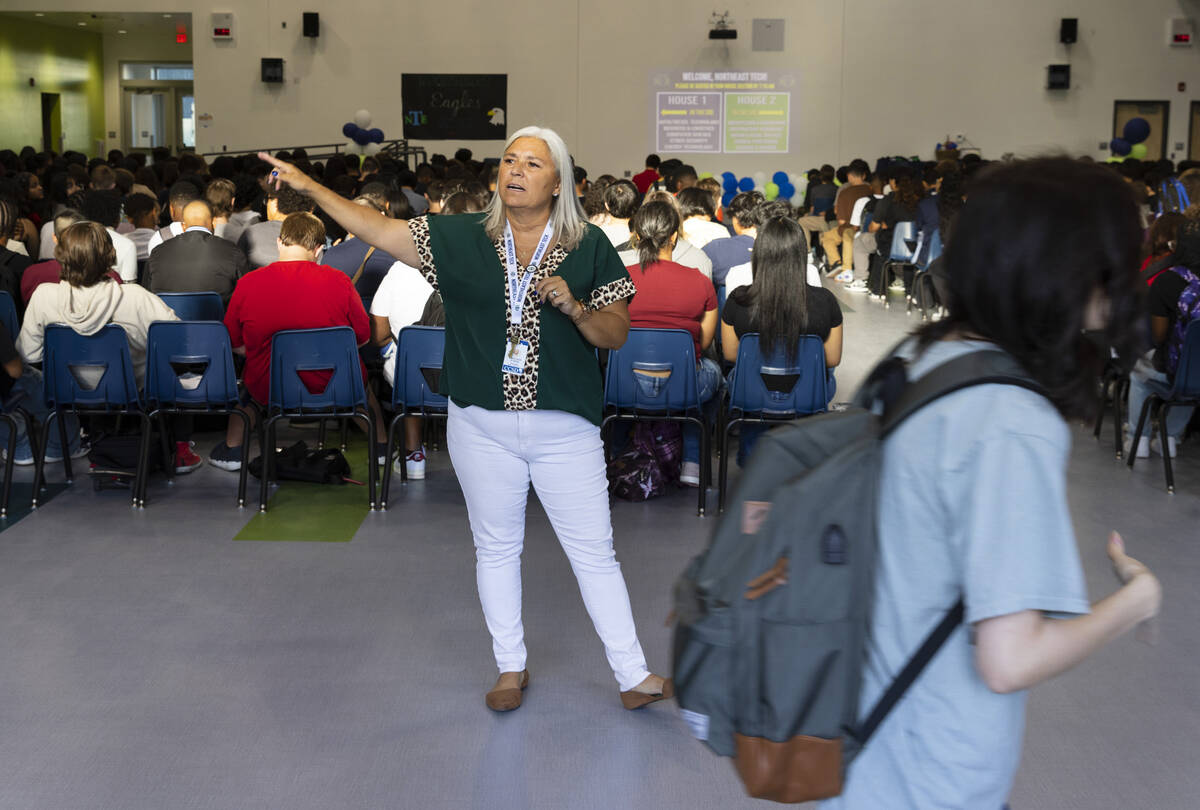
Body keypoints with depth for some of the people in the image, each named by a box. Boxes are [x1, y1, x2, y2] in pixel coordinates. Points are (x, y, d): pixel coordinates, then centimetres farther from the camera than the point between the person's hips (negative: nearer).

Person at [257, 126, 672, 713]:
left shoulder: (589, 247, -1)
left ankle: (633, 675, 15)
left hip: (564, 427, -2)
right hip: (482, 425, 2)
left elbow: (617, 333, 0)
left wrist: (575, 308, -19)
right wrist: (308, 187, 1)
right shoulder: (463, 239, 3)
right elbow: (379, 230, 4)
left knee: (594, 553, 3)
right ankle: (511, 668, 30)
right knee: (495, 548, 13)